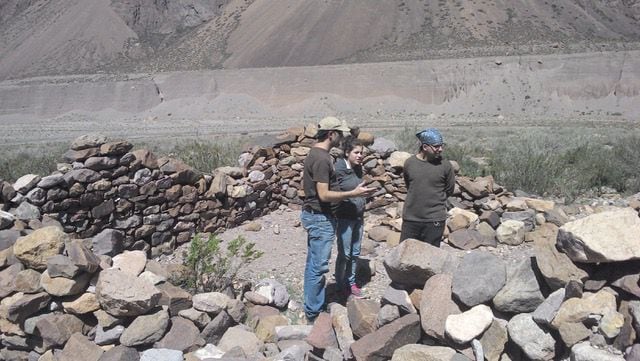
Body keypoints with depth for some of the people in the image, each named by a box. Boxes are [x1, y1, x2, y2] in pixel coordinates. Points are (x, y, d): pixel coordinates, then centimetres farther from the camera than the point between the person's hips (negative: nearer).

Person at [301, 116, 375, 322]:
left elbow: (308, 185, 17)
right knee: (319, 267, 0)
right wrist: (354, 193, -19)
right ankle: (314, 312, 11)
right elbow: (324, 195, -24)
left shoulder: (315, 153, 10)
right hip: (321, 218, -11)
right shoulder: (322, 158, -21)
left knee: (313, 264, 17)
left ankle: (311, 308, 29)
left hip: (313, 215, 11)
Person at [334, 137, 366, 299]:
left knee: (355, 253, 13)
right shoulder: (338, 170, -15)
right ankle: (340, 285, 18)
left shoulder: (358, 169, 6)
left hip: (358, 217, 7)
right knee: (344, 254, 1)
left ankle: (351, 282, 26)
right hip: (345, 217, -7)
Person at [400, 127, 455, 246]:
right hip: (410, 218, 2)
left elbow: (449, 190, 6)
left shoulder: (445, 165, -8)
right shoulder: (409, 163, -3)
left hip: (434, 220, -2)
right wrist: (417, 201, 10)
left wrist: (435, 200, 9)